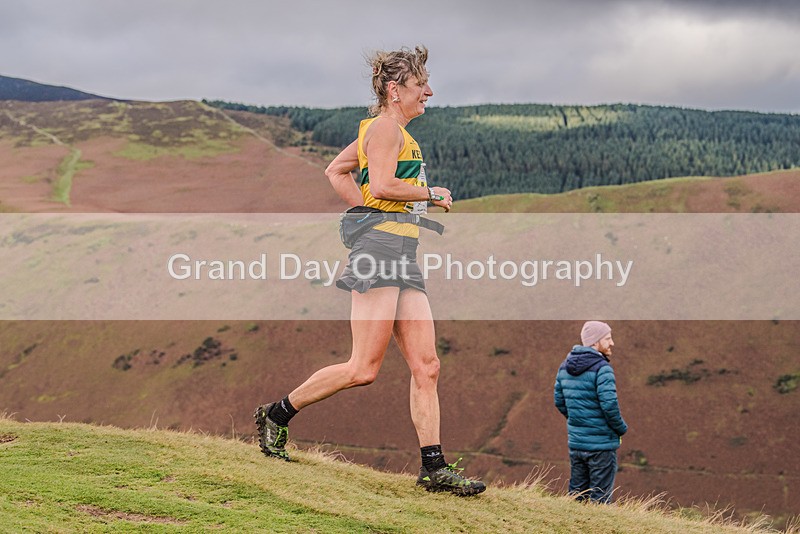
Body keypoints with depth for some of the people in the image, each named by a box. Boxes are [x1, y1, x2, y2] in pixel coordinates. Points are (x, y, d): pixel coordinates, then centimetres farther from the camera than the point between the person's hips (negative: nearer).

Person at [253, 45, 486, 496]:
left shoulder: (387, 131, 24)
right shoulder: (386, 126, -5)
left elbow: (336, 171, 32)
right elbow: (381, 186, -18)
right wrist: (434, 194, -5)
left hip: (404, 256, 10)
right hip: (382, 246, -10)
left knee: (426, 365, 1)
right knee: (364, 369, -10)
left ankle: (434, 467, -1)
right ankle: (277, 414, 4)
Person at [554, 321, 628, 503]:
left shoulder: (564, 367, 7)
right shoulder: (602, 368, -16)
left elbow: (559, 401, 13)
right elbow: (609, 404, -22)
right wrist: (621, 428, -7)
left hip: (575, 443, 7)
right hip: (601, 444, -7)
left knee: (576, 494, 15)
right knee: (600, 498, 2)